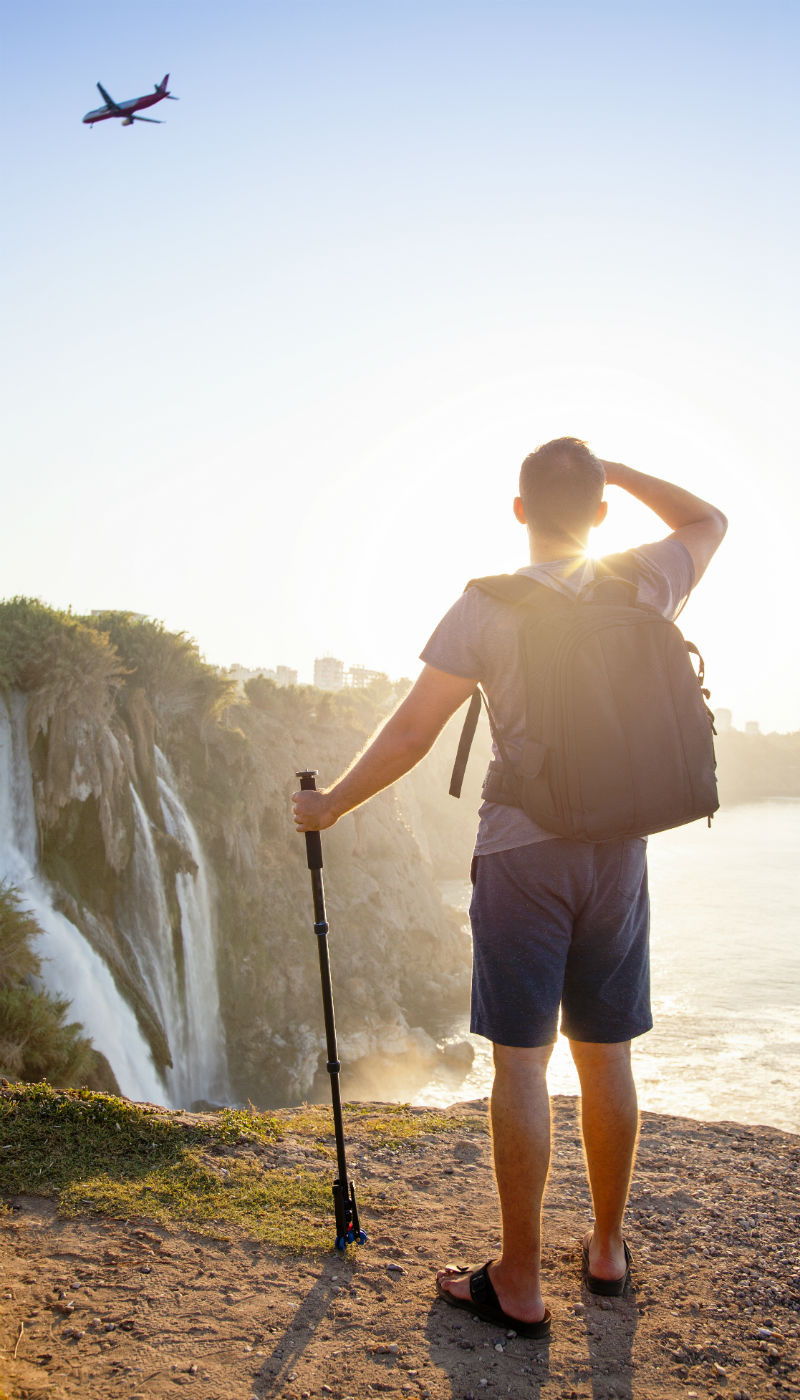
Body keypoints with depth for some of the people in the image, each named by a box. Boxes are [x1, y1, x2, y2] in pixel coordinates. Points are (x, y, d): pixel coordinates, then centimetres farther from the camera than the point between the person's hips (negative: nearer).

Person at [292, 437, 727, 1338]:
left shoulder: (488, 606, -9)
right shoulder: (643, 587, 1)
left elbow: (411, 732, -8)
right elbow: (710, 522, 23)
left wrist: (331, 805, 5)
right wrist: (617, 472, 18)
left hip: (523, 851, -4)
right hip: (618, 851, 4)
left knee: (521, 1061, 1)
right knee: (606, 1055, 14)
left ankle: (518, 1285, 9)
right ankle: (607, 1249, 29)